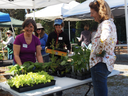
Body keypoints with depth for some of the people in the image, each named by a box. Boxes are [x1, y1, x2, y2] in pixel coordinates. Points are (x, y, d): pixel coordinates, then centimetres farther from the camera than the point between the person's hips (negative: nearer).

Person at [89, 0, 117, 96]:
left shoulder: (106, 23, -16)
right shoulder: (109, 23, 16)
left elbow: (105, 38, -39)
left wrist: (98, 51, -22)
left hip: (100, 63, -11)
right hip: (104, 63, 11)